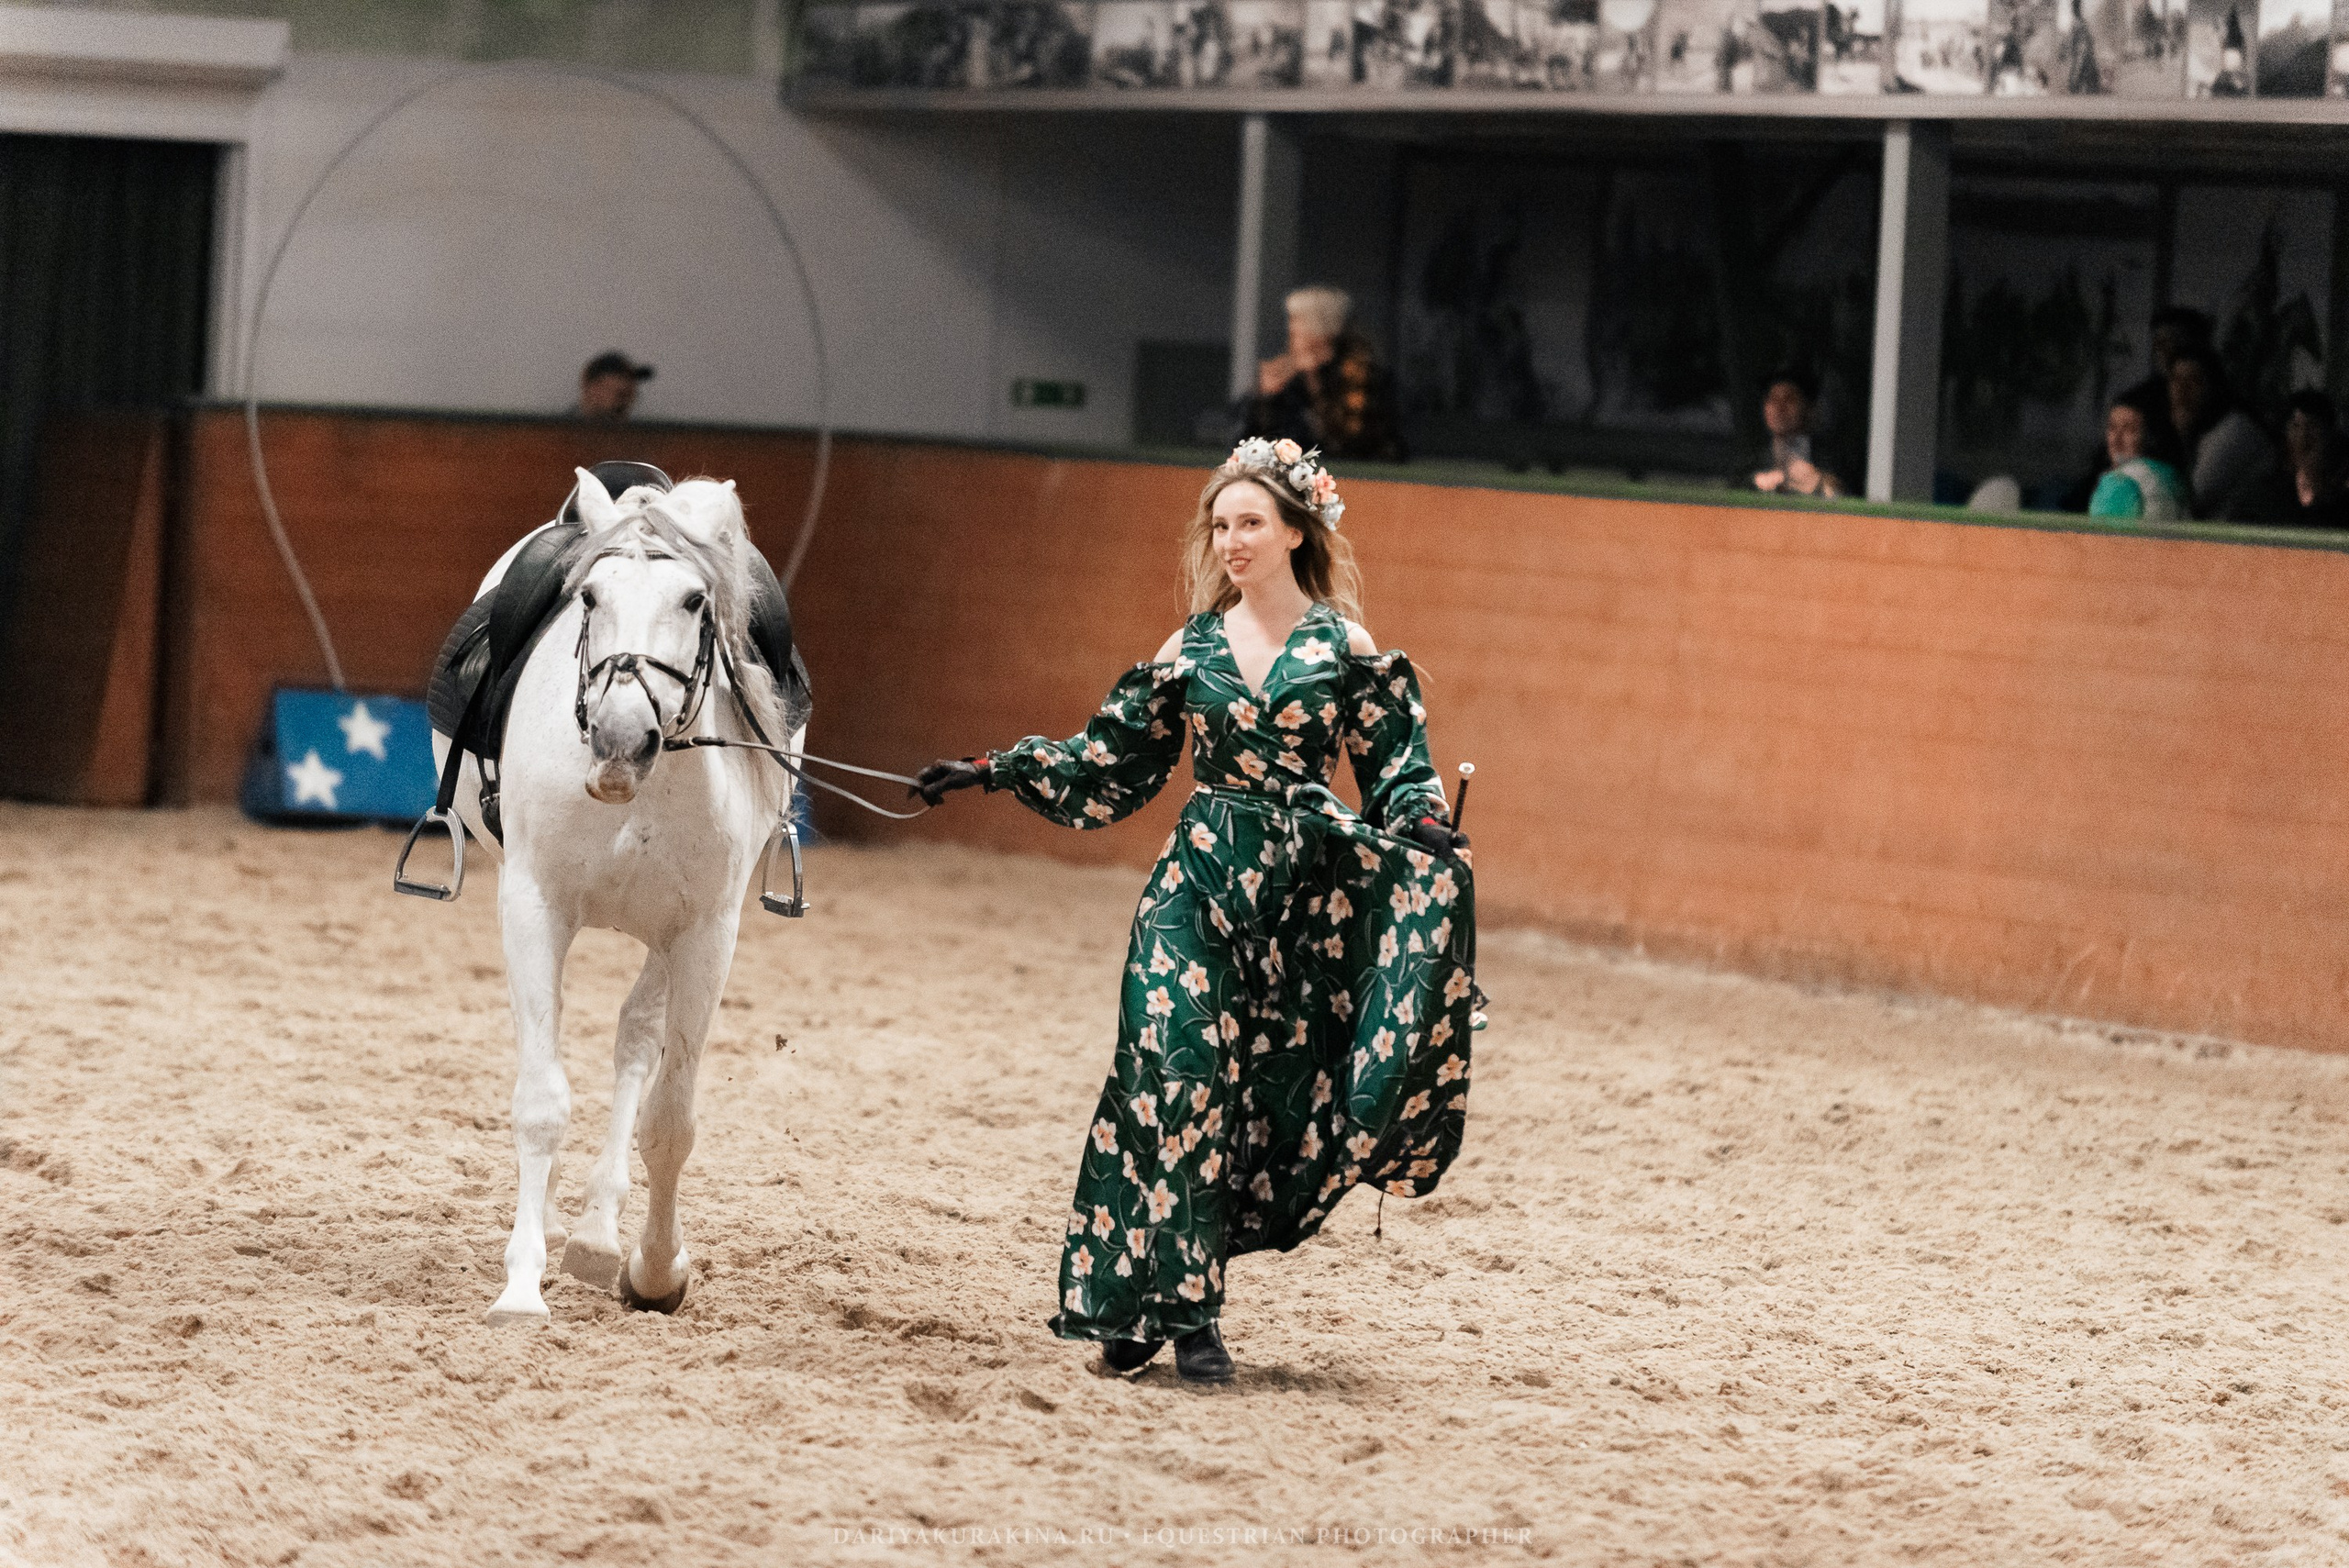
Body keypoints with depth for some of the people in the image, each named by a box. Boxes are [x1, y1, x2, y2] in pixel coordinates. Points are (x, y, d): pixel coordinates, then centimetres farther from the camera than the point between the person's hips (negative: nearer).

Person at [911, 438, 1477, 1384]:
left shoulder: (1346, 651, 2)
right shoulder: (1190, 650, 8)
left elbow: (1396, 773, 0)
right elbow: (1109, 764, 12)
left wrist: (1428, 830, -20)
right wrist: (997, 772, 4)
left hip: (1303, 895, -1)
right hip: (1197, 887, 1)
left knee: (1274, 1091, -1)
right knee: (1178, 1083, -10)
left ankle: (1165, 1303, 8)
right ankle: (1175, 1307, -5)